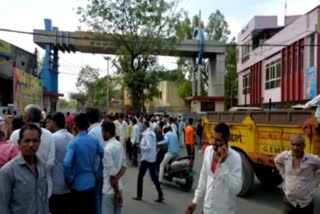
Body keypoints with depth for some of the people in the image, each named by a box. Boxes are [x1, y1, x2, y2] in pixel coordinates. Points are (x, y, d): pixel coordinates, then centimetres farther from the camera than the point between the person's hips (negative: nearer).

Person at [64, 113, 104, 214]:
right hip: (91, 181, 5)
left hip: (79, 183, -5)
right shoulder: (95, 141, -1)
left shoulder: (74, 142, -17)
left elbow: (67, 164, -28)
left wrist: (69, 179, -13)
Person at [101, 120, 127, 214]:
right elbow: (124, 166, 7)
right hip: (119, 187, 8)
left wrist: (117, 192, -13)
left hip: (109, 190, -8)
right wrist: (117, 185, -3)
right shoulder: (120, 145, 4)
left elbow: (113, 174, -21)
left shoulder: (107, 149, -21)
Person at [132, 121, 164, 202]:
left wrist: (141, 147, -10)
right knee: (154, 177, 9)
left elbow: (148, 147, -25)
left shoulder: (147, 134, -17)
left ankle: (139, 195, 15)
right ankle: (160, 195, 7)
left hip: (146, 158, -8)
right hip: (153, 158, 8)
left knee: (140, 177, 6)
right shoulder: (152, 133, 11)